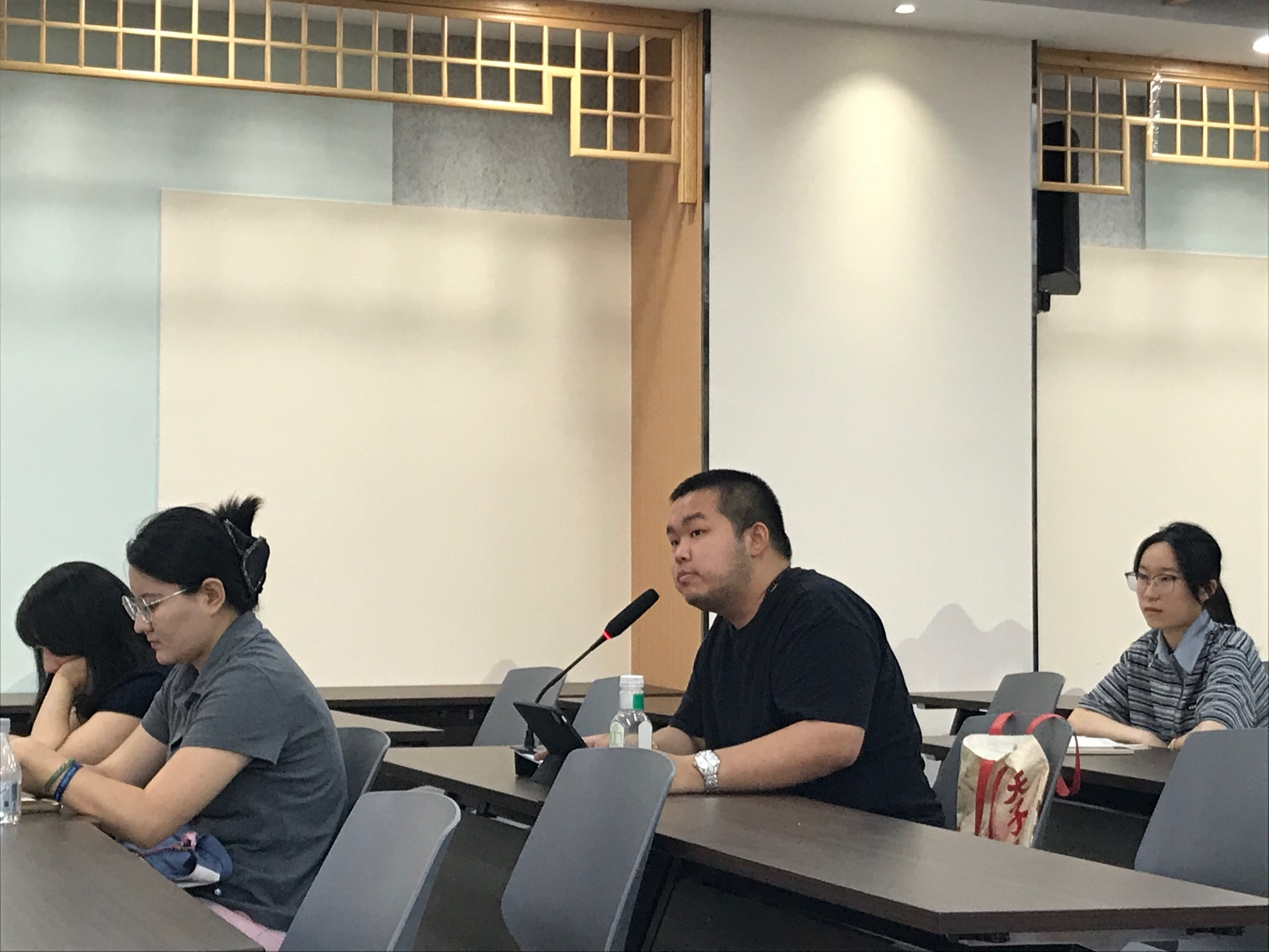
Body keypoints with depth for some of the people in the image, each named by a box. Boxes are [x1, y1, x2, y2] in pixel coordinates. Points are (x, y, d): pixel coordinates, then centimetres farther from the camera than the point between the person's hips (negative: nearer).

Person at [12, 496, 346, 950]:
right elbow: (112, 776, 12)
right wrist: (12, 764, -3)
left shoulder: (254, 682, -20)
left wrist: (33, 756, -13)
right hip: (203, 896, 8)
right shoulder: (191, 676, 10)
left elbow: (148, 819, -22)